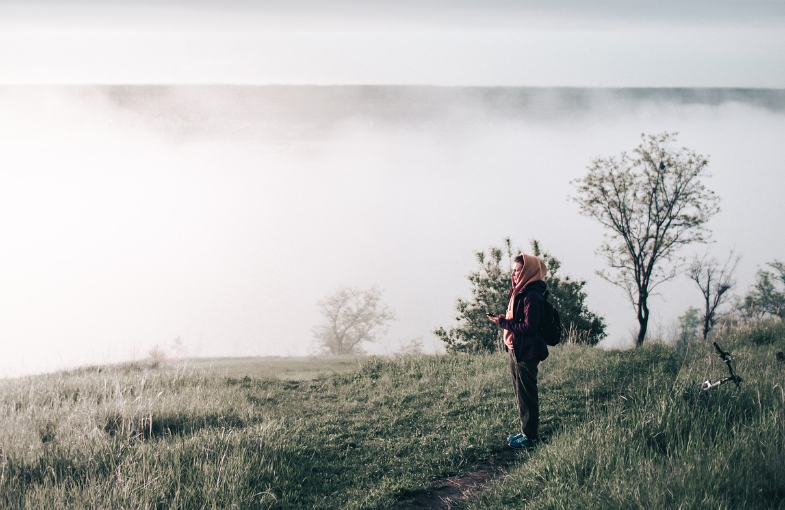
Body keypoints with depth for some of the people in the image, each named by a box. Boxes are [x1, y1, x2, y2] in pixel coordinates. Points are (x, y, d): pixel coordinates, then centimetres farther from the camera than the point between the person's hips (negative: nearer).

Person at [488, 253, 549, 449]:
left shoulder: (532, 296, -20)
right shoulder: (519, 292, 12)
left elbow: (528, 327, -24)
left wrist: (504, 322, -21)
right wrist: (502, 319, -2)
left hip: (527, 353, -10)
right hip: (516, 350, 10)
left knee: (527, 395, -1)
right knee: (521, 393, 18)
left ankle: (531, 436, 7)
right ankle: (526, 431, 28)